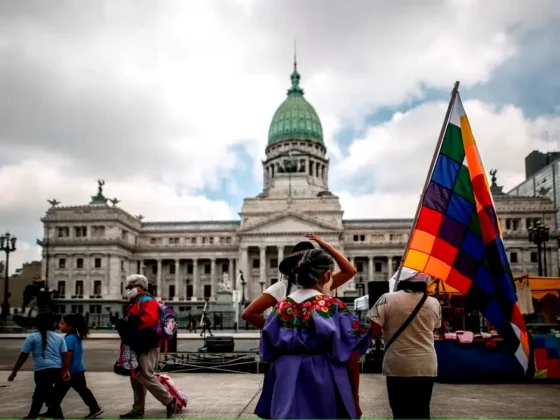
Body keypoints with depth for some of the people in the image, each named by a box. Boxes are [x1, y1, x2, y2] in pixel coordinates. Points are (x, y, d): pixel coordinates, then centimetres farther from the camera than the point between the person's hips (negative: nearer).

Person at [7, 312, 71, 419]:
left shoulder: (32, 337, 3)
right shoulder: (59, 338, 12)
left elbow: (23, 356, 2)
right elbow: (65, 355, 2)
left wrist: (14, 372, 10)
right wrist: (66, 370, -4)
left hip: (42, 371, -6)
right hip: (58, 371, 6)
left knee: (50, 398, 0)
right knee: (38, 396, 25)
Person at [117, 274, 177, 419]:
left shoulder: (148, 301, -12)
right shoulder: (134, 304, 20)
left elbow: (150, 319, -29)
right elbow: (131, 322, 23)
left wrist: (132, 324, -27)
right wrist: (123, 324, 5)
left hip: (147, 347, -10)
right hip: (138, 347, 11)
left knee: (146, 376, -15)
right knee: (136, 378, 12)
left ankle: (169, 401, -4)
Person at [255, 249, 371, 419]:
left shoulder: (281, 307, 2)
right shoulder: (333, 307, -12)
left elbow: (268, 353, 7)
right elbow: (349, 357, -9)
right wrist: (354, 398, 2)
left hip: (286, 387, 4)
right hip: (323, 385, -4)